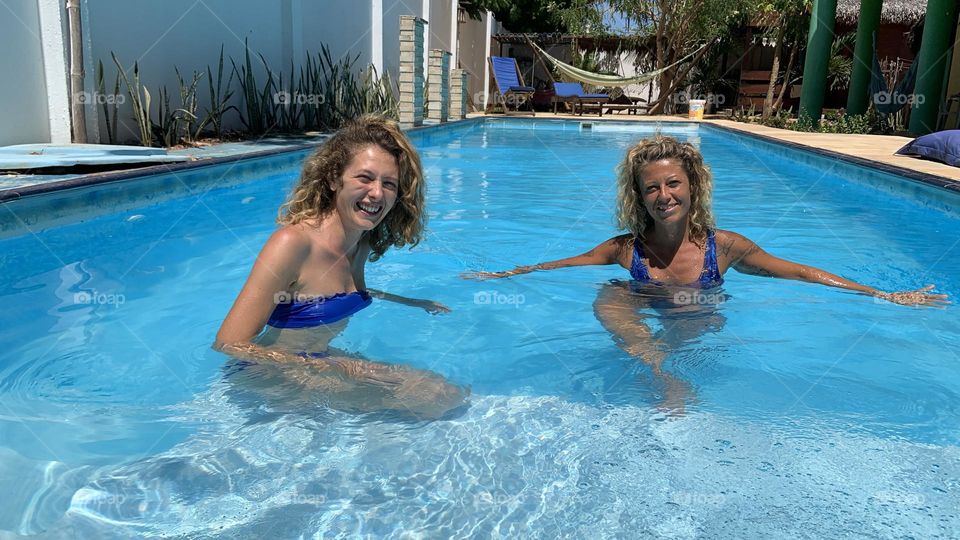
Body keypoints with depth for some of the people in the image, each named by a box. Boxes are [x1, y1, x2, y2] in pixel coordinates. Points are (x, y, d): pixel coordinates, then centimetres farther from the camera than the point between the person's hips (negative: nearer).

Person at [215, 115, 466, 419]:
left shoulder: (364, 241, 1)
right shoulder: (293, 242, -24)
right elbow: (230, 344, -24)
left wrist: (416, 304, 27)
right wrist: (339, 368, -28)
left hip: (321, 362, 8)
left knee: (451, 397, -3)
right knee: (442, 399, -18)